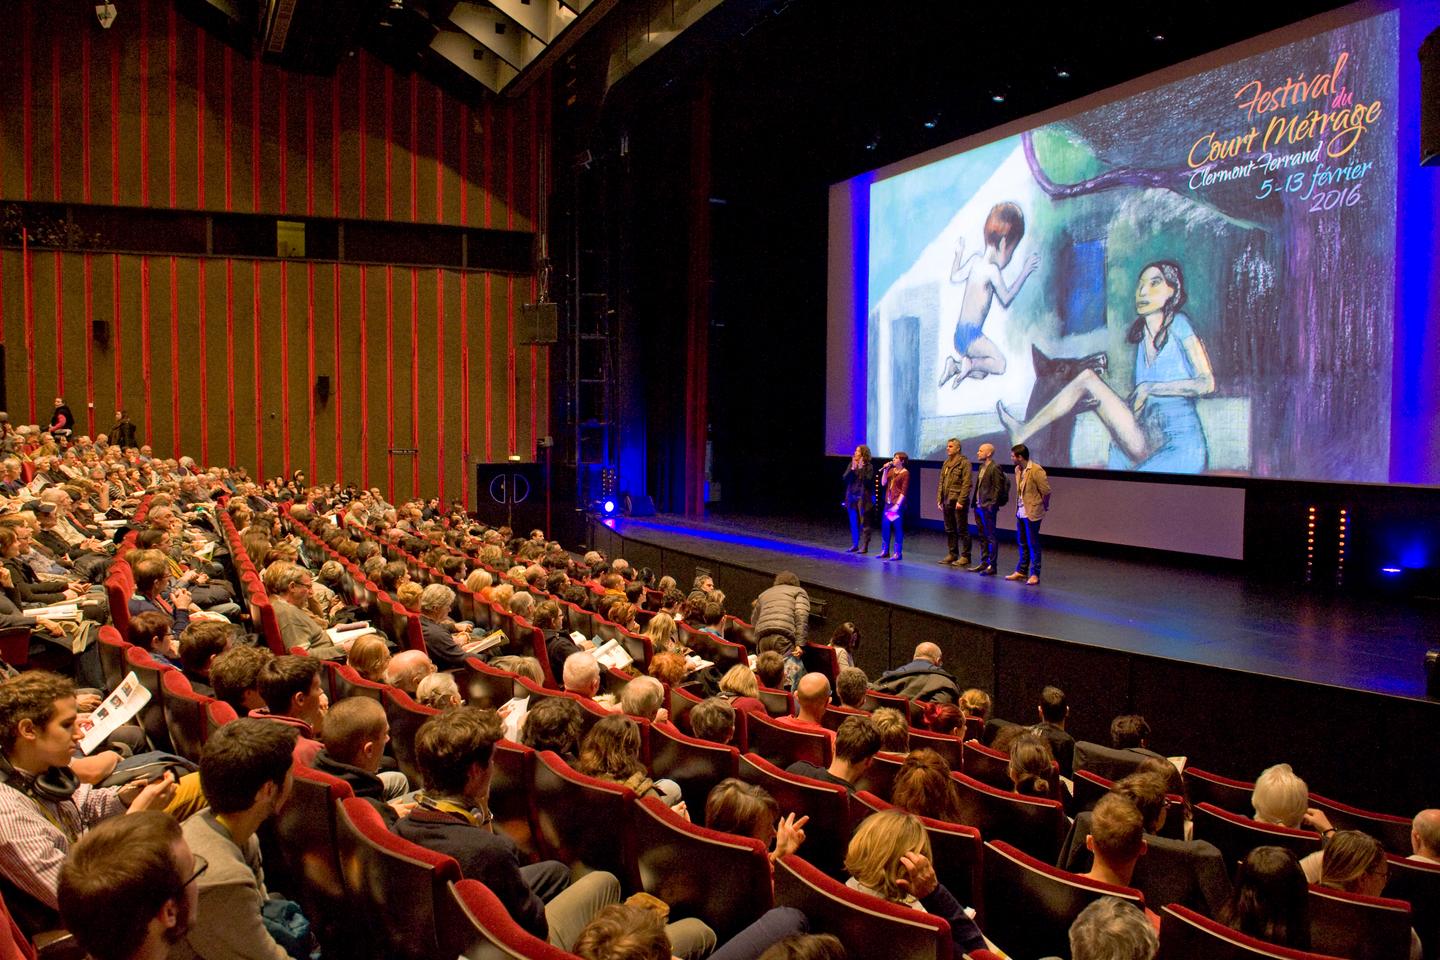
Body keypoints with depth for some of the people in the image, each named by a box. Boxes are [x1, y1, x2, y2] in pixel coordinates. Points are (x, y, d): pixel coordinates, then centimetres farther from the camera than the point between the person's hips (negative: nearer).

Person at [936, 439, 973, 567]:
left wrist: (961, 501, -19)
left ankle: (965, 557, 3)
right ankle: (952, 554, 21)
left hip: (958, 502, -8)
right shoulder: (946, 463, 16)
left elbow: (966, 483, -14)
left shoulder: (964, 463, -7)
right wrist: (939, 499, 10)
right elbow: (941, 483, 18)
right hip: (947, 501, 8)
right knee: (950, 530, 12)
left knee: (962, 530, -2)